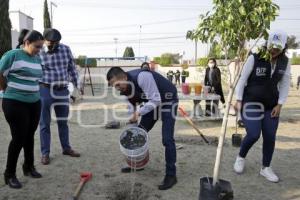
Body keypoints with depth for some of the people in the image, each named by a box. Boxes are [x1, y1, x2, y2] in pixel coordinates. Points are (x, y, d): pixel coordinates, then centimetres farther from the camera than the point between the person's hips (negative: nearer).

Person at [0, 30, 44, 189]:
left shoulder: (37, 59, 9)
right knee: (19, 138, -3)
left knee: (29, 136, 14)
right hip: (15, 104, -6)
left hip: (34, 103, 6)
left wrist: (32, 92, 11)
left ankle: (29, 167, 29)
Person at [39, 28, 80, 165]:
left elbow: (72, 69, 8)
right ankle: (45, 153, 17)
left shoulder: (66, 49, 2)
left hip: (62, 91, 3)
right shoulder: (39, 53, -5)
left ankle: (66, 148, 30)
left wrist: (76, 86, 7)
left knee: (63, 121, 15)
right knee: (44, 123, 5)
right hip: (45, 90, -3)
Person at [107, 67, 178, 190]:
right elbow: (132, 104, 4)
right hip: (151, 102, 8)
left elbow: (156, 100, -33)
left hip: (167, 101, -8)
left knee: (167, 139, -14)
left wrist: (138, 113, -36)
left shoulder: (142, 77, -35)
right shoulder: (125, 88, -9)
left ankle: (171, 175, -2)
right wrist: (131, 120, -3)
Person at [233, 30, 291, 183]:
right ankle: (241, 157, 17)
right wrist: (239, 100, -10)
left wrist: (279, 104, -3)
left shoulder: (285, 62, 0)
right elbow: (243, 79, -8)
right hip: (251, 102, -4)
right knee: (253, 135, -13)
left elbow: (285, 84, 5)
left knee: (270, 137, 5)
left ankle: (266, 168, 22)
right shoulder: (254, 58, -12)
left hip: (271, 105, 5)